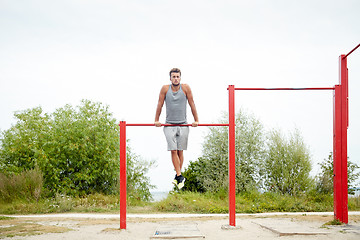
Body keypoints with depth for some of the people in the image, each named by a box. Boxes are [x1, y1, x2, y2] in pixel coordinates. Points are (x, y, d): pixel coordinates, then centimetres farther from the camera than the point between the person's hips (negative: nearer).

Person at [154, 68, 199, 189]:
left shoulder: (185, 88, -2)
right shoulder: (165, 89, -1)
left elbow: (192, 104, 3)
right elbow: (160, 104, 6)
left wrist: (196, 120, 3)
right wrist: (156, 120, 7)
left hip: (183, 125, 0)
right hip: (169, 125, 0)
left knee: (180, 151, 4)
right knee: (173, 151, -10)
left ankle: (177, 176, 17)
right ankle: (180, 176, -9)